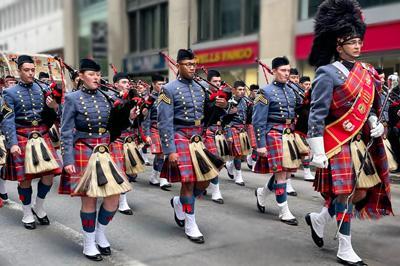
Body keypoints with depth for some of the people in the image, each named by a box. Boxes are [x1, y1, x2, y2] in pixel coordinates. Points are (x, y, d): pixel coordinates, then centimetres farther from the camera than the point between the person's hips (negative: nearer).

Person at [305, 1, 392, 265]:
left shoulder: (366, 72, 10)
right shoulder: (328, 74, -13)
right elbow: (317, 115, -16)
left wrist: (376, 124, 0)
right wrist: (318, 152, -19)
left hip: (360, 142, 8)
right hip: (338, 144, -8)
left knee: (362, 192, 11)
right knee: (346, 193, -3)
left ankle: (319, 218, 32)